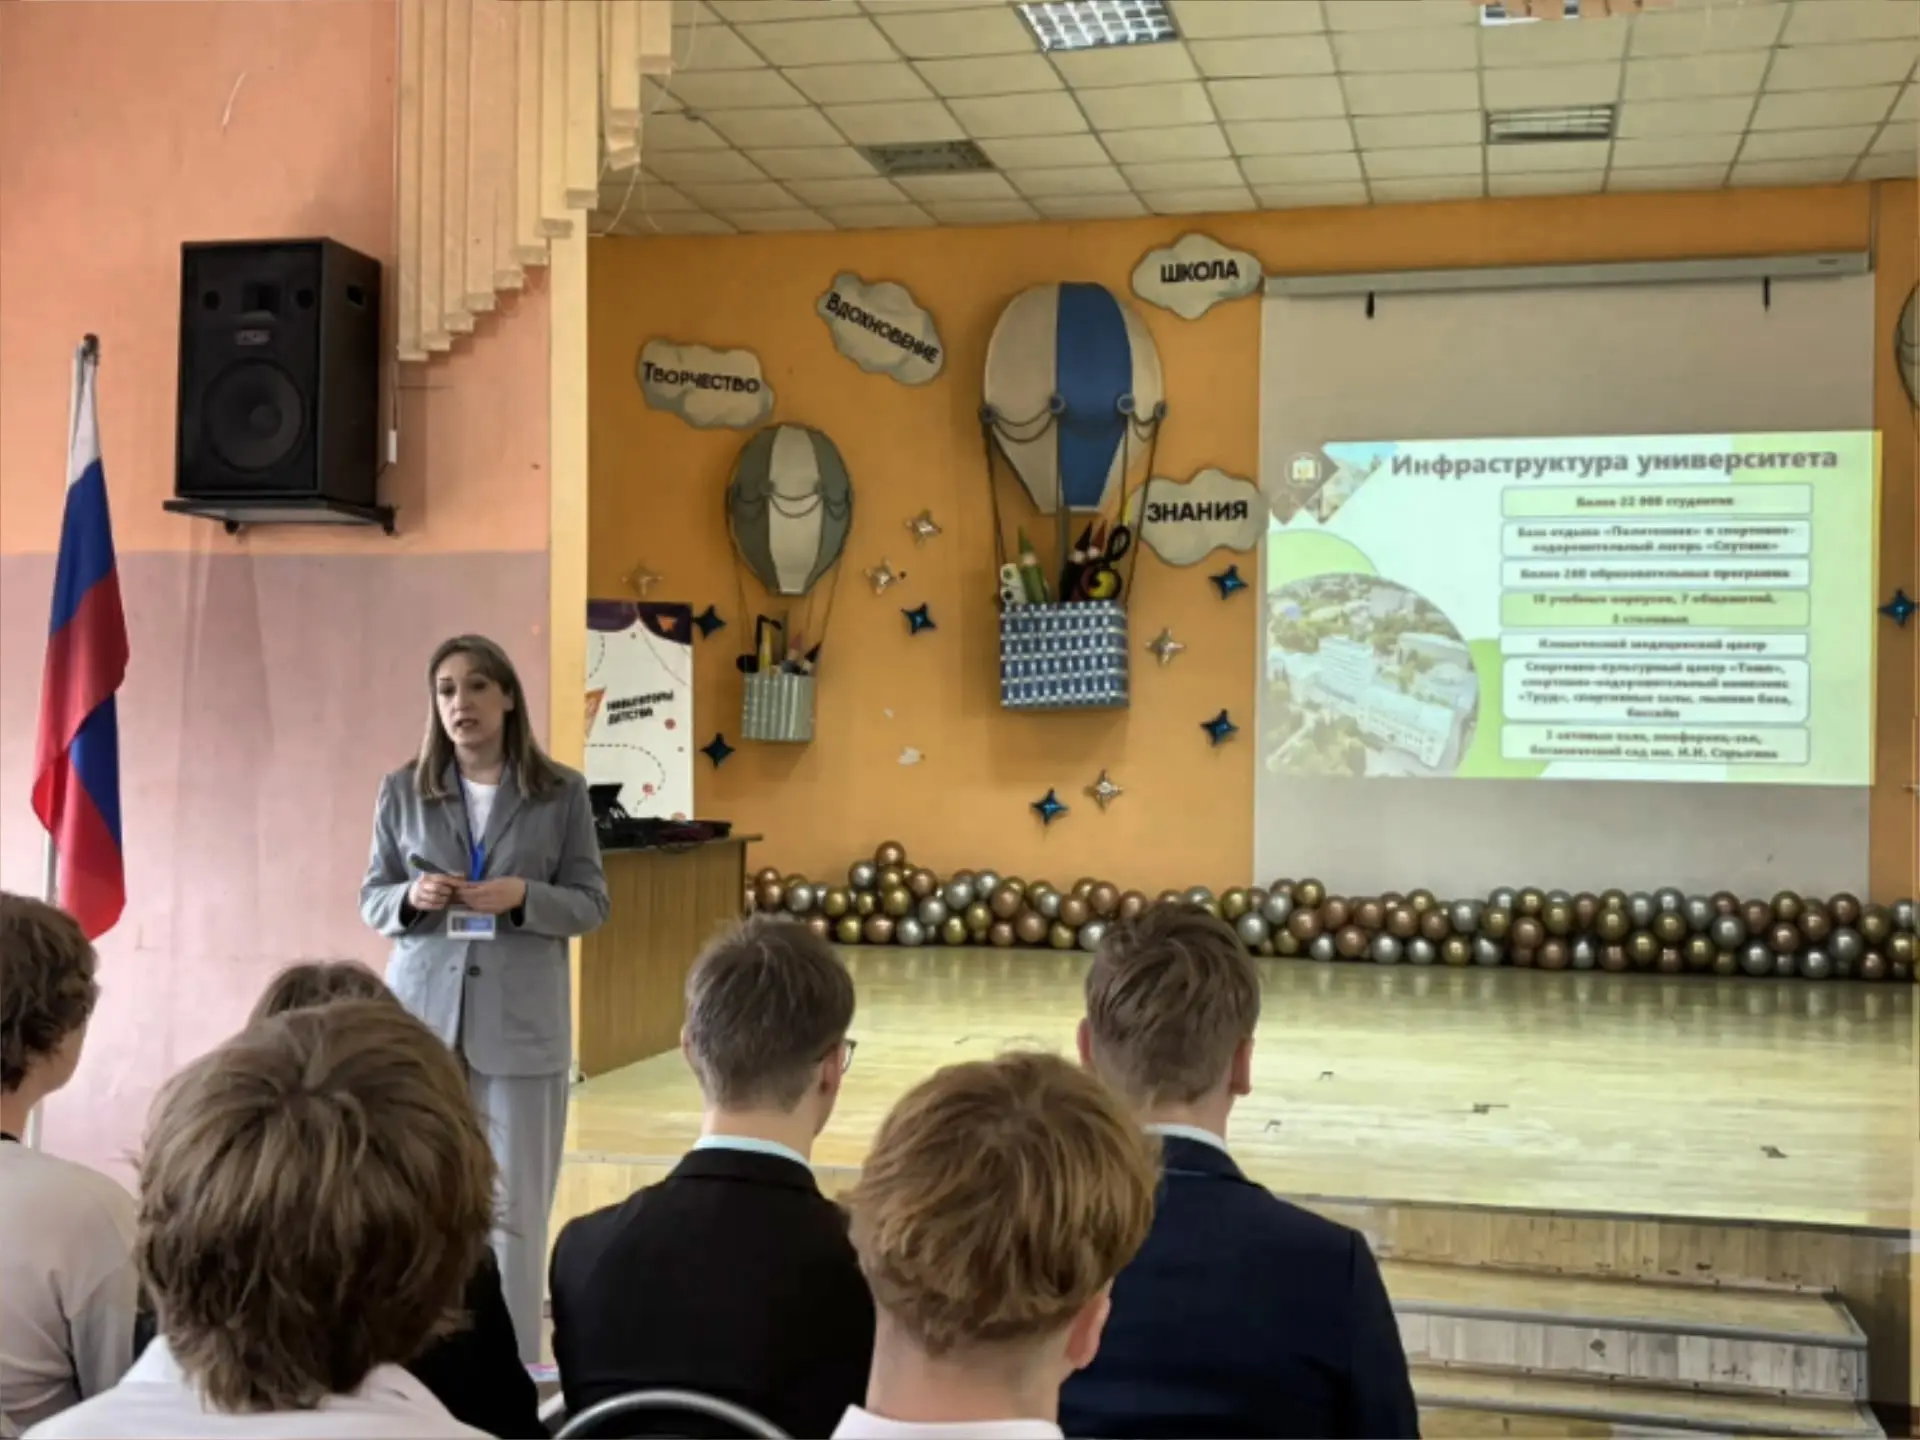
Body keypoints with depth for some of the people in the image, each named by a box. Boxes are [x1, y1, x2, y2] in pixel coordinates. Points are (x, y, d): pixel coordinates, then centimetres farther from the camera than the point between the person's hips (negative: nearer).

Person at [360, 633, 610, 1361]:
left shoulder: (562, 792, 0)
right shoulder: (402, 790, 5)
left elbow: (592, 903, 2)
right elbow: (372, 898, 8)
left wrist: (523, 896, -17)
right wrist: (411, 898, -14)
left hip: (521, 1020, -1)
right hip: (423, 1012, 2)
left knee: (514, 1206, 1)